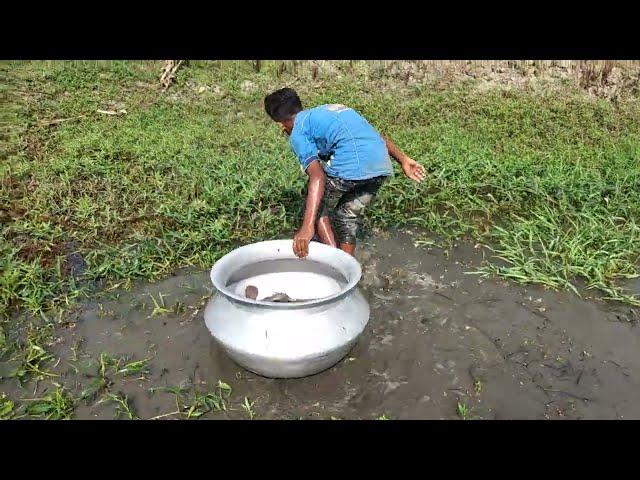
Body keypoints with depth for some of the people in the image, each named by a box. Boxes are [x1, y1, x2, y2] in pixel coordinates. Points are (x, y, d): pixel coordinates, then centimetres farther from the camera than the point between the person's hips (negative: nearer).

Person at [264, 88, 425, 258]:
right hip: (382, 167, 7)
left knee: (318, 212, 19)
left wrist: (307, 227, -17)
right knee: (348, 218, 25)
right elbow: (377, 136, 25)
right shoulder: (330, 110, 31)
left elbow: (318, 177, -10)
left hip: (349, 166, -7)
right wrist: (403, 160, 26)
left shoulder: (297, 133, 8)